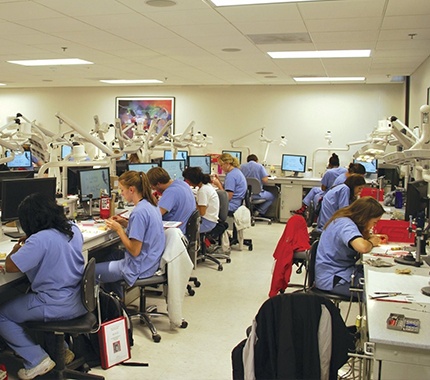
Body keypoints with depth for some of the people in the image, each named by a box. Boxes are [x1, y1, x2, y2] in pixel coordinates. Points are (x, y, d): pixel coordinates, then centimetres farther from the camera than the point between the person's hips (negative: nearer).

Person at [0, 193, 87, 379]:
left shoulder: (40, 240, -23)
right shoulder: (73, 229, 1)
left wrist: (16, 250, 2)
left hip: (59, 306, -8)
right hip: (79, 300, 8)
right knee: (32, 296, 34)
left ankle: (36, 360, 8)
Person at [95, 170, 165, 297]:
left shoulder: (139, 212, -26)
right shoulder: (150, 204, 3)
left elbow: (134, 251, -24)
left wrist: (118, 229, -14)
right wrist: (125, 222, 6)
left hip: (139, 267, -10)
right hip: (151, 260, 10)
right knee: (110, 255, 30)